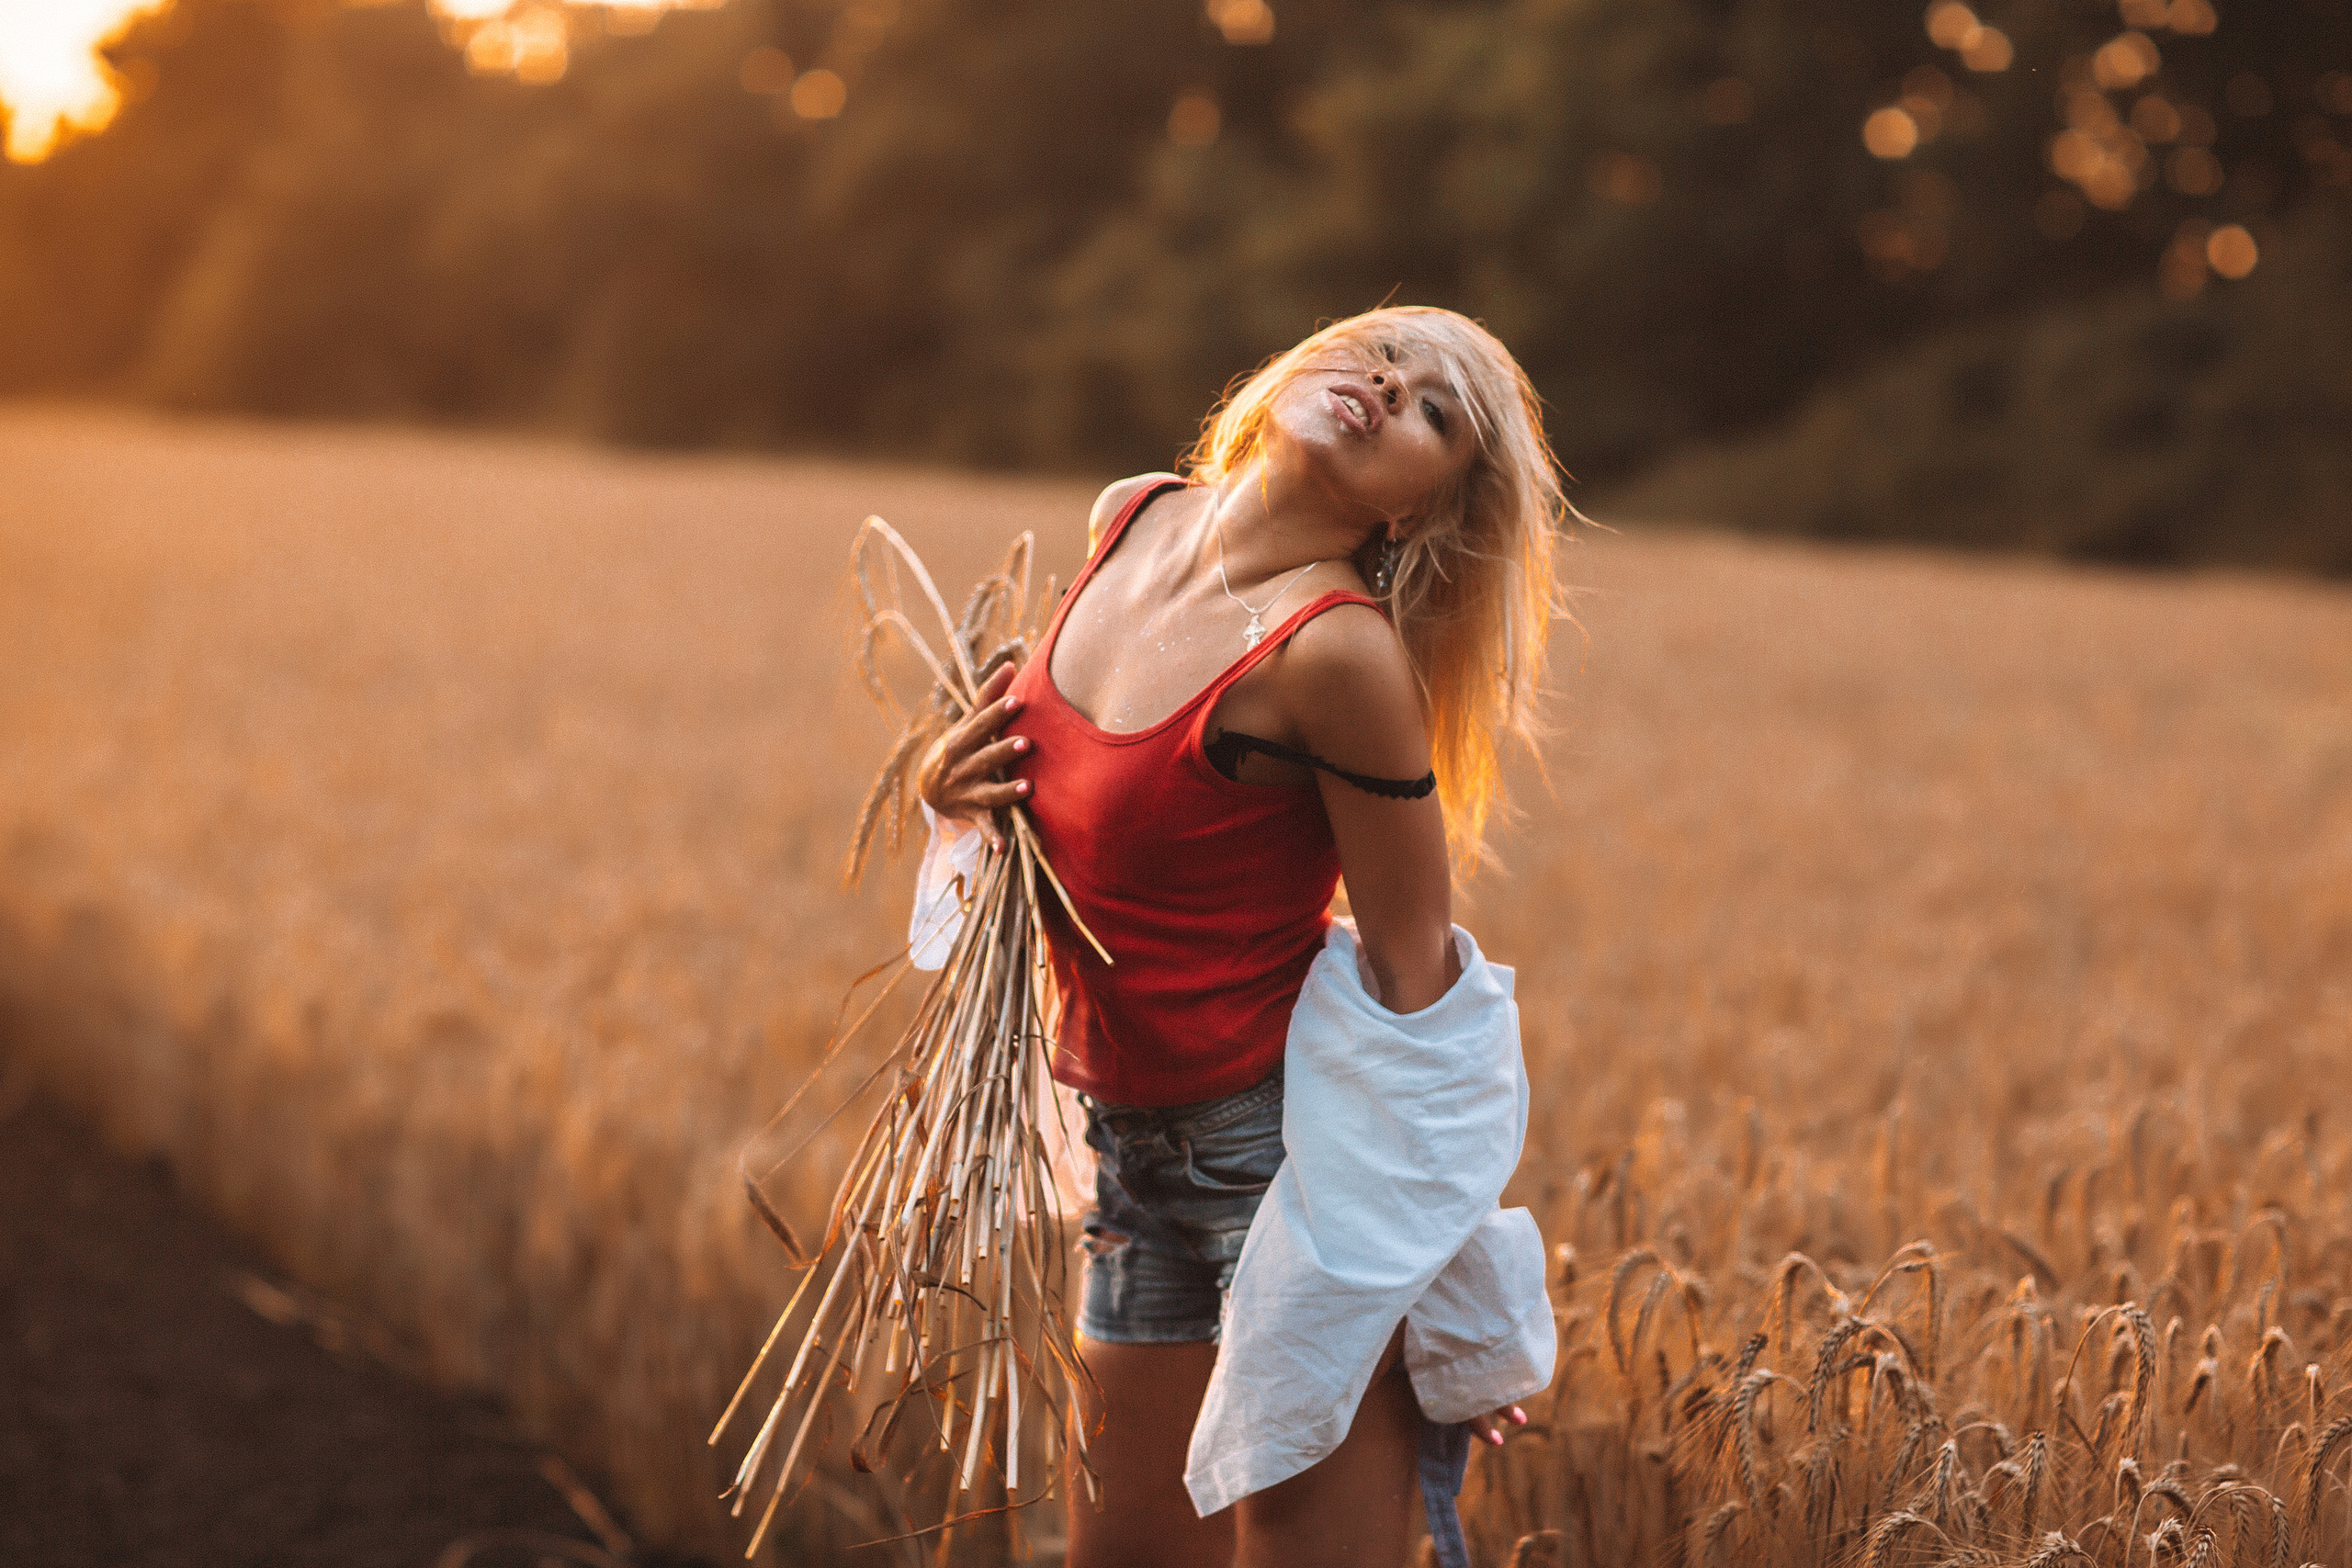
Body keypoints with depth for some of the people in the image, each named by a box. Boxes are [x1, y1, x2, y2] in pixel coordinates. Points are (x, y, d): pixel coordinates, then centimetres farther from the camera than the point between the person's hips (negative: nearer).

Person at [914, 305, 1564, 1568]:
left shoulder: (1339, 650, -21)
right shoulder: (1129, 520, 1)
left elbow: (1412, 976, -15)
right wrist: (960, 787, -1)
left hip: (1299, 1135, -7)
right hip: (1130, 1134, 7)